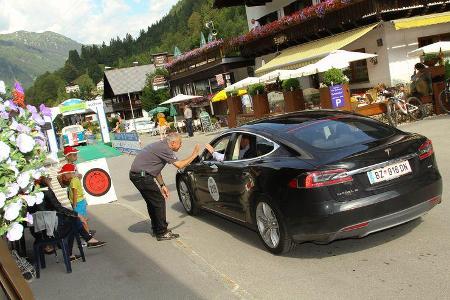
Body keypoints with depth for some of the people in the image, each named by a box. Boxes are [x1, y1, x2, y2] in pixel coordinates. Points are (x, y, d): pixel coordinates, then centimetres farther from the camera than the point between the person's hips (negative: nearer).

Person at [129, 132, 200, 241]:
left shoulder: (161, 146, 16)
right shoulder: (164, 149, -15)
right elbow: (180, 165, -16)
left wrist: (162, 185, 17)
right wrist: (194, 155, -4)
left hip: (136, 174, 10)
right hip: (142, 176, -10)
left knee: (152, 202, 20)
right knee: (159, 201, -3)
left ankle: (156, 228, 32)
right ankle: (162, 233, 4)